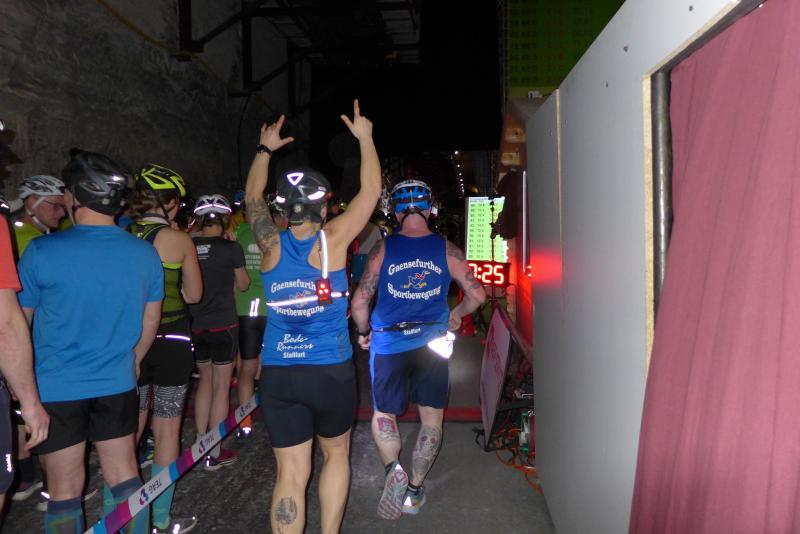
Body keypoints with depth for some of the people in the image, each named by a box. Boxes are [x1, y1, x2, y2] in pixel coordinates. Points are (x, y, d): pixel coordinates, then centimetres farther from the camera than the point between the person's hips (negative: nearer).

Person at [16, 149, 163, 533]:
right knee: (124, 476, 15)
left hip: (55, 389, -3)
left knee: (65, 490, 10)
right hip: (118, 386, 3)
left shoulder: (42, 252, -15)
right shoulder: (145, 254, -5)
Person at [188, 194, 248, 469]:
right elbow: (243, 285, 1)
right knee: (221, 386, 6)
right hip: (223, 324, -4)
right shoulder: (230, 247, -11)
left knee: (205, 379, 21)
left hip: (195, 325, 4)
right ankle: (215, 453, 13)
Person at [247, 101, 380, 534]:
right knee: (336, 454, 22)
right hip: (330, 372, -2)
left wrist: (265, 150, 26)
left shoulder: (271, 244, -2)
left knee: (291, 473, 7)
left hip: (277, 375, 2)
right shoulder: (333, 239, -9)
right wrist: (364, 138, 11)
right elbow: (370, 190, 2)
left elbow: (252, 199, 18)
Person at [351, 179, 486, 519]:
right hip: (432, 342, 1)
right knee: (431, 417, 15)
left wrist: (364, 333, 11)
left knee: (383, 414, 16)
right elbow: (477, 294, -2)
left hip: (388, 343, -1)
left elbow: (360, 301, -7)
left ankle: (393, 469, -7)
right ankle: (414, 490, 19)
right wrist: (456, 315, 17)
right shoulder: (447, 249, -2)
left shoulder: (383, 249, -5)